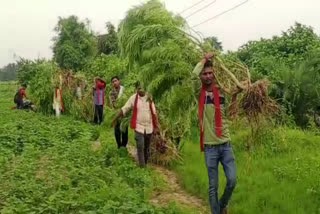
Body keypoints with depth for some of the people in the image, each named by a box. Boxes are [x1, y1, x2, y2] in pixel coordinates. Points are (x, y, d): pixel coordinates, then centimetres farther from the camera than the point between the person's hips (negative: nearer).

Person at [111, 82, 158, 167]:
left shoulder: (149, 98, -1)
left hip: (149, 127, 2)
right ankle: (142, 166, -1)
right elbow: (124, 109, -3)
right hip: (139, 127, -2)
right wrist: (115, 119, -5)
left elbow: (154, 113, 2)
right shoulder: (133, 98, -6)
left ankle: (145, 164, 27)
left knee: (146, 147, 12)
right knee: (140, 147, -9)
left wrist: (156, 126, 0)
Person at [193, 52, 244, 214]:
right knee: (213, 186, 5)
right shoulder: (199, 93, -3)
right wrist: (205, 58, -6)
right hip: (210, 146, -3)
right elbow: (194, 74, -21)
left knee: (232, 181, 2)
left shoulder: (221, 90, 6)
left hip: (225, 144, 3)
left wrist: (235, 95, 3)